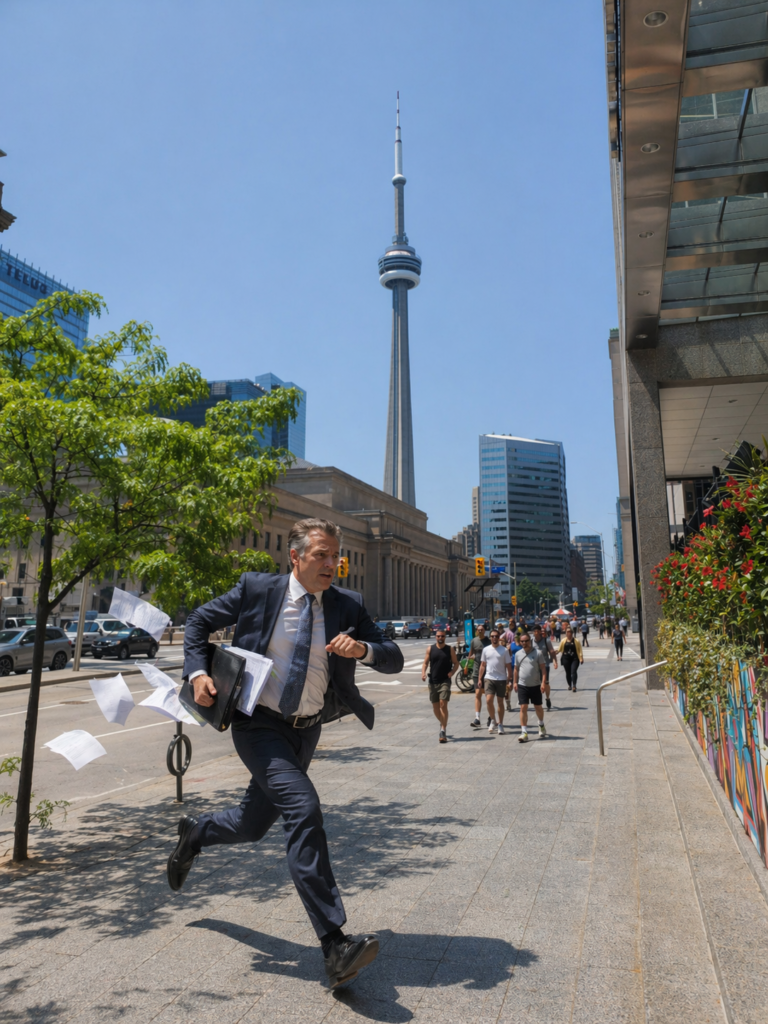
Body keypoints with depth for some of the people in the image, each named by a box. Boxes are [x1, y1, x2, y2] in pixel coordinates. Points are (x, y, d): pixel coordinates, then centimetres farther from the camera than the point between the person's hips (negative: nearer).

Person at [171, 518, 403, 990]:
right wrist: (198, 672, -11)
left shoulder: (347, 606, -5)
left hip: (307, 730, 5)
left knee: (254, 824, 18)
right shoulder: (257, 589, -10)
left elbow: (394, 660, -5)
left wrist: (363, 648, -26)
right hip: (259, 724, -4)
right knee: (303, 809, -22)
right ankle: (335, 944, -16)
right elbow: (201, 620, 3)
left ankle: (195, 832, 51)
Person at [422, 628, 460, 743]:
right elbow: (425, 662, 6)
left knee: (443, 704, -14)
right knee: (435, 706, 10)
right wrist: (423, 673, -12)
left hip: (445, 681, -3)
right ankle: (443, 724, 35)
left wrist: (452, 672, -12)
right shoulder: (430, 649, 5)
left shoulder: (450, 649, 2)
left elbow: (456, 663, 6)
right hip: (433, 681, 3)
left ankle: (443, 731, -10)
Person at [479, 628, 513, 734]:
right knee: (489, 700, -13)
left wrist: (509, 680, -3)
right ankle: (492, 720, 9)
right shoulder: (486, 650, 5)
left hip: (501, 679, -1)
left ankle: (500, 725, 18)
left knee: (500, 702, 7)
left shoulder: (504, 650, -1)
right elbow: (482, 665, 10)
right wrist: (480, 679, 6)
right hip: (489, 678, 1)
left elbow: (508, 666, 2)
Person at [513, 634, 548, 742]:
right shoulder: (518, 654, 5)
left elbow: (543, 668, -6)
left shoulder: (537, 653, -6)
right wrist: (515, 682, 10)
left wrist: (543, 682, -14)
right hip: (522, 685, 2)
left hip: (535, 685, -2)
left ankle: (541, 725, 40)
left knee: (538, 707, 13)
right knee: (523, 708, -5)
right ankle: (524, 732, -3)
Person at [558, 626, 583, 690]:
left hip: (574, 658, -3)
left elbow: (580, 650, 1)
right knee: (568, 672, 8)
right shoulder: (563, 641, 8)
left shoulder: (576, 641, 2)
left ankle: (574, 686, -19)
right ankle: (569, 685, 23)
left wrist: (581, 658, -6)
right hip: (566, 658, 3)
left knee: (573, 671, -15)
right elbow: (559, 649, 12)